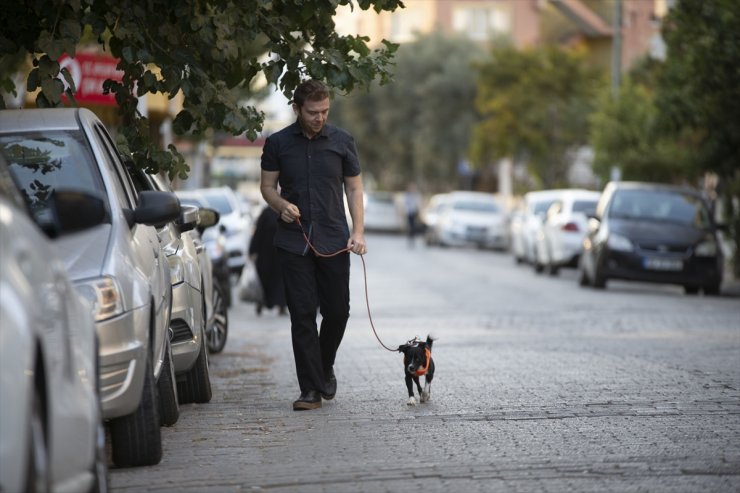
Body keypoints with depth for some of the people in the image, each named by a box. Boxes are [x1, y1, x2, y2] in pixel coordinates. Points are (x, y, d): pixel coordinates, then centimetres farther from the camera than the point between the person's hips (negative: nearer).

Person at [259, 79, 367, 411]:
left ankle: (325, 368, 29)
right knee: (302, 315, -3)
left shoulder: (342, 141, 5)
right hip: (294, 242, -1)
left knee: (337, 310, 2)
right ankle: (312, 389, 0)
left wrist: (358, 231, -3)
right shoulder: (278, 143, 4)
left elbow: (354, 187, 8)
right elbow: (267, 185, 9)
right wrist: (281, 205, -13)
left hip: (333, 241, 1)